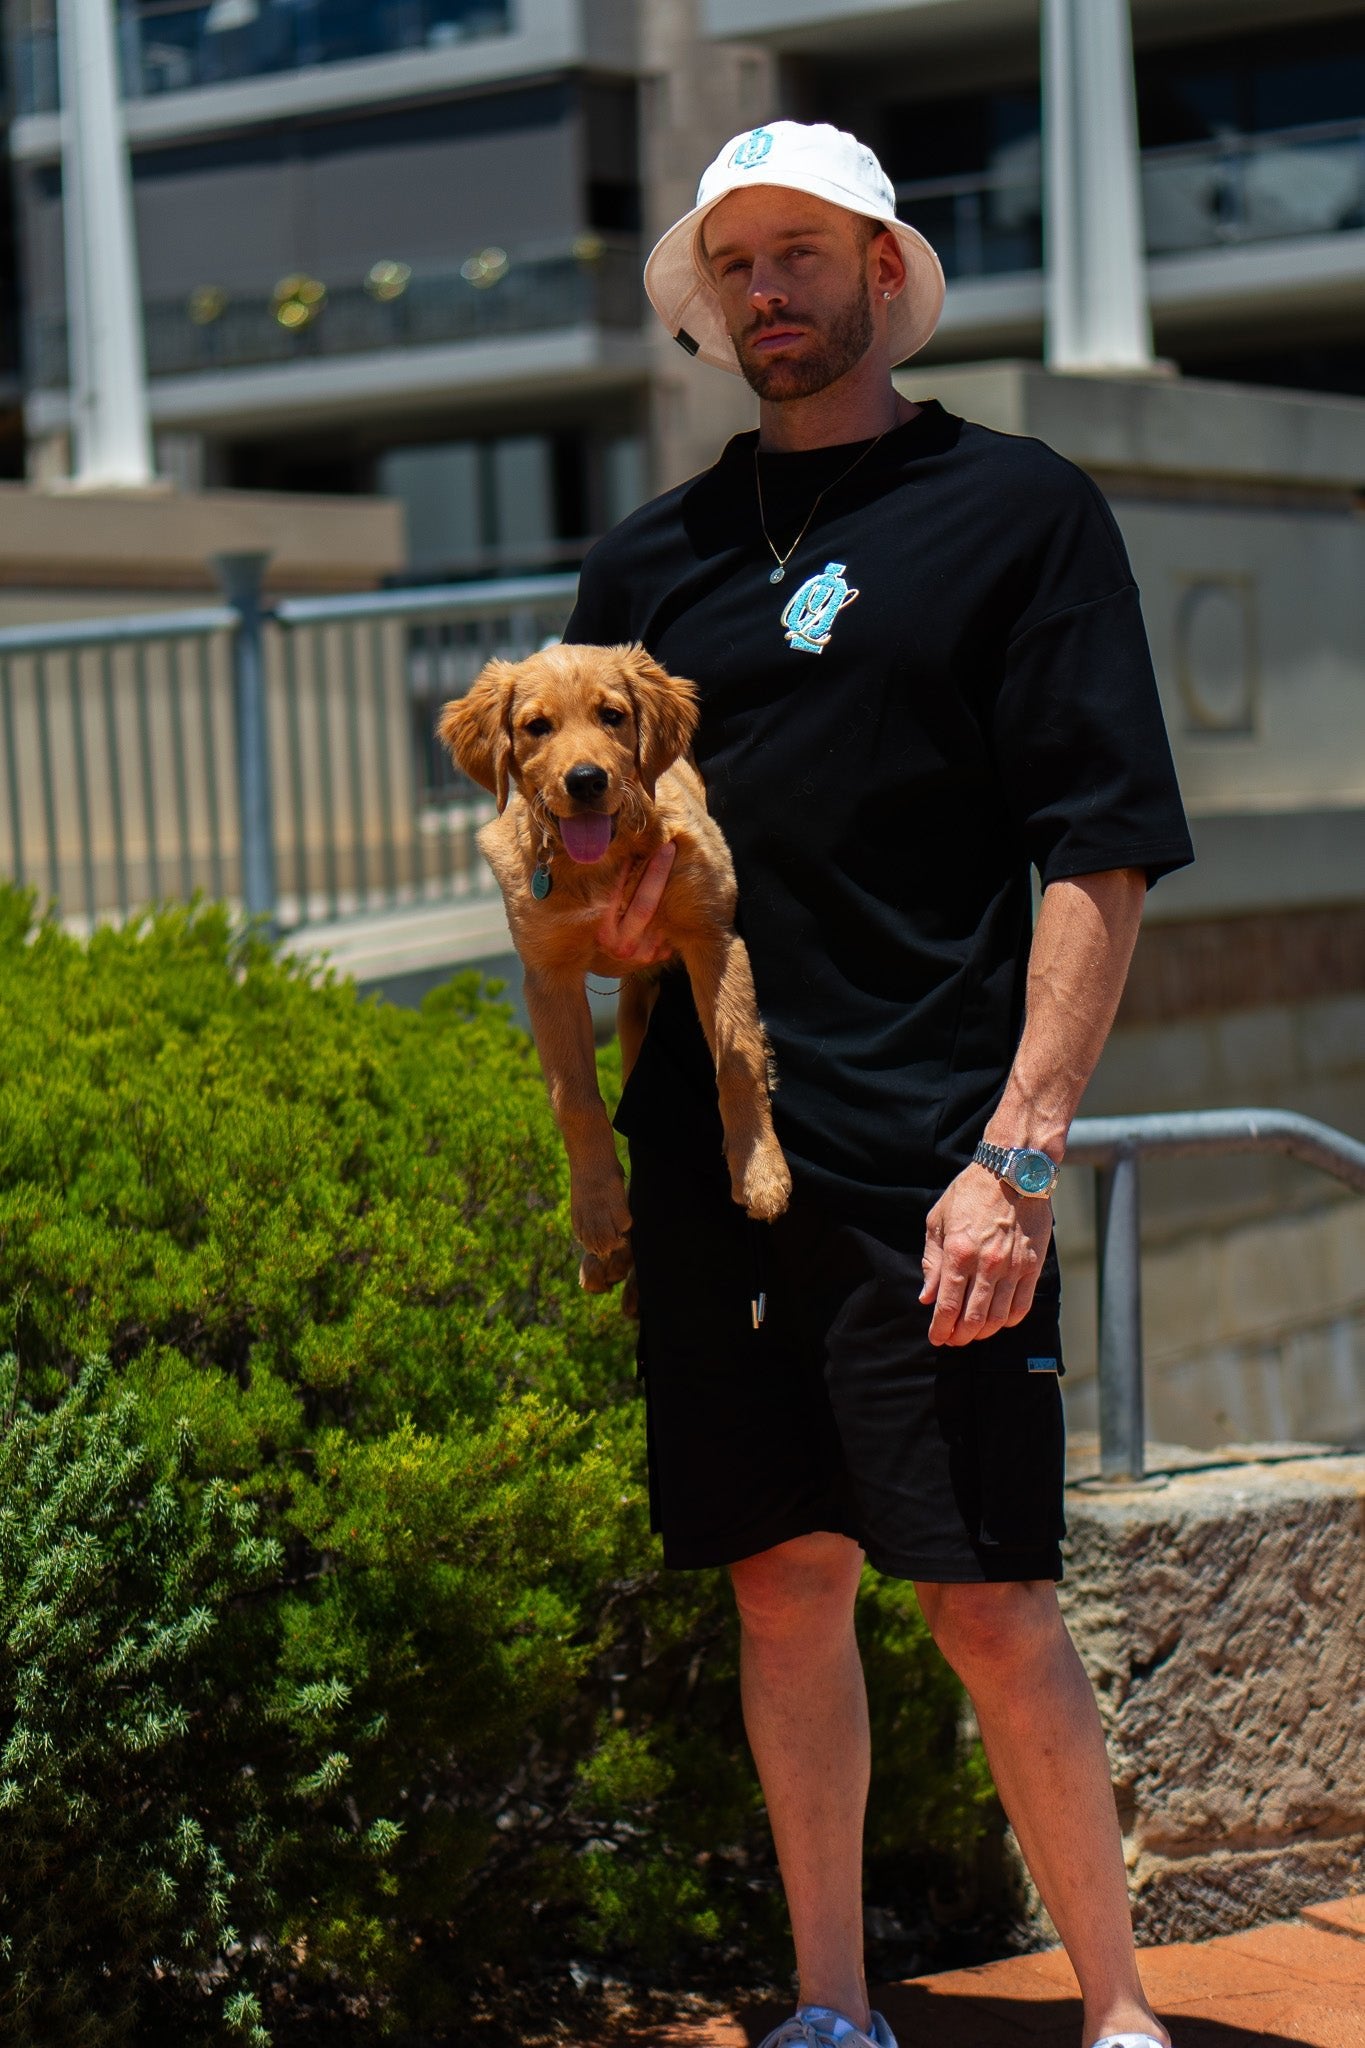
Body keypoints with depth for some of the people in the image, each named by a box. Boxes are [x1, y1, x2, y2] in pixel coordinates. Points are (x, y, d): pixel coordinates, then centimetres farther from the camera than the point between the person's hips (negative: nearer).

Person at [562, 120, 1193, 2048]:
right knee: (784, 1579, 8)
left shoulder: (1020, 508, 2)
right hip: (707, 1147, 5)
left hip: (931, 1154, -4)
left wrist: (1018, 1153, -13)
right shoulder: (651, 558, 15)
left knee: (988, 1596, -6)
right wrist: (597, 918, -2)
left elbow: (1101, 859, -5)